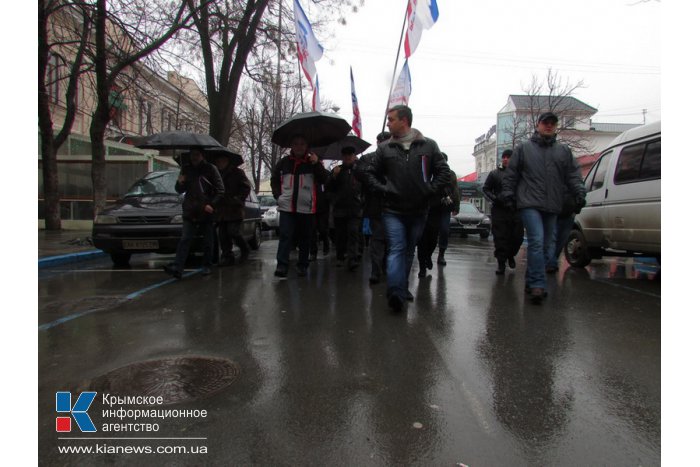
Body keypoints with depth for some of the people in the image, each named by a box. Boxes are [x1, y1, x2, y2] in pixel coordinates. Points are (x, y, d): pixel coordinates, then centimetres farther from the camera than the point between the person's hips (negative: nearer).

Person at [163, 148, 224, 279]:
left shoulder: (210, 169, 1)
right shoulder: (186, 169, 12)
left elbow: (220, 190, -2)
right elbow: (179, 190, 18)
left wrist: (211, 204, -13)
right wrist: (180, 183, -5)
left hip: (207, 211, -2)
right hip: (190, 211, 2)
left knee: (208, 241, 5)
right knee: (185, 239, -8)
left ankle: (206, 266, 18)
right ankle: (177, 268, -16)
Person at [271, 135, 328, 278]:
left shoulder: (312, 162, 5)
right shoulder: (284, 162, 7)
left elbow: (324, 180, -4)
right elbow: (274, 180, 17)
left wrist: (317, 164, -16)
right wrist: (278, 195, 4)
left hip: (306, 207, 0)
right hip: (287, 207, 0)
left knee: (304, 238, 9)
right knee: (285, 235, -9)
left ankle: (303, 265, 20)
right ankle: (282, 265, -10)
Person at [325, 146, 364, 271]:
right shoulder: (338, 170, 11)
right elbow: (328, 188, 4)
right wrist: (334, 176, -9)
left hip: (355, 209, -2)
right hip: (339, 208, 2)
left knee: (354, 233, -12)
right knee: (340, 234, 9)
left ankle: (352, 259, -17)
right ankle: (340, 257, 23)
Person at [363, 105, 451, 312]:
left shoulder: (428, 145, 2)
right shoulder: (385, 148, 3)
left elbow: (443, 172, 5)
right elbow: (371, 173, 11)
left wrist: (429, 190, -7)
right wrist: (383, 189, -4)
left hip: (419, 211, 2)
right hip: (393, 210, -2)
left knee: (409, 251, 14)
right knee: (397, 249, -13)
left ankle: (402, 288, 29)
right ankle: (396, 292, -19)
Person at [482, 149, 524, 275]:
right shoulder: (495, 173, 7)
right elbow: (485, 189, 9)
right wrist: (494, 198, -7)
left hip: (517, 211, 1)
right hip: (499, 210, -1)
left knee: (517, 237, 4)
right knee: (500, 238, -3)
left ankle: (510, 255, 33)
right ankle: (501, 263, 5)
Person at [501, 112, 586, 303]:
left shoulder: (564, 151, 18)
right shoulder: (523, 148, 10)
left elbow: (573, 175, 13)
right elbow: (511, 174, 9)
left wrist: (579, 193, -1)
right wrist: (508, 194, 2)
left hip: (552, 207, 5)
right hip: (530, 204, -4)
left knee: (546, 246, 7)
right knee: (537, 241, -19)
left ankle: (531, 282, 18)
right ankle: (538, 285, -19)